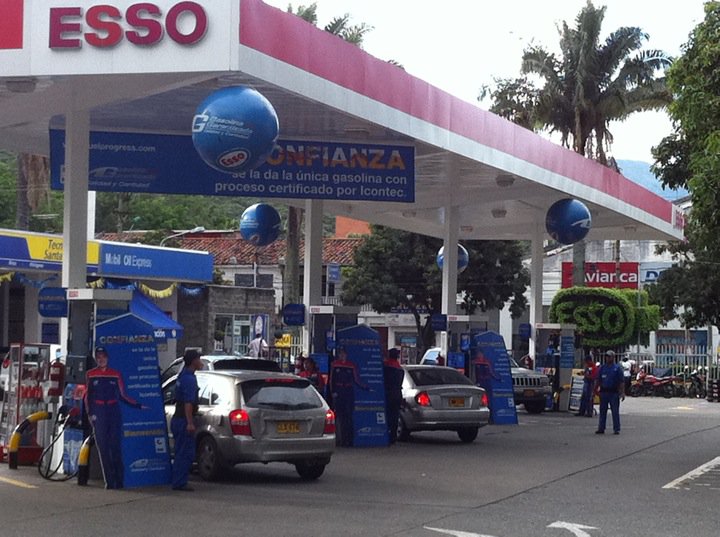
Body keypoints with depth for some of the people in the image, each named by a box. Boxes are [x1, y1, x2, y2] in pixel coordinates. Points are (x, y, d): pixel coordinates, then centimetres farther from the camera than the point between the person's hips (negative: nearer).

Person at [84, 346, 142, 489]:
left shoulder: (116, 374, 8)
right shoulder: (90, 375, 8)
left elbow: (122, 396, 10)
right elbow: (87, 396, 10)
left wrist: (138, 405, 3)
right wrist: (89, 414, -1)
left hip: (114, 410, 0)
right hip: (98, 412, 0)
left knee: (116, 447, -5)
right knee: (103, 448, -2)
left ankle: (120, 481, -1)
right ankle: (109, 481, -1)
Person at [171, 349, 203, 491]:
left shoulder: (183, 375, 14)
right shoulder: (189, 378, -17)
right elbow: (188, 402, -24)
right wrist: (190, 423, -26)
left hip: (177, 419, 10)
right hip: (184, 420, -10)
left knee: (181, 453, 15)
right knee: (186, 454, -6)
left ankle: (177, 482, 19)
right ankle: (180, 483, -6)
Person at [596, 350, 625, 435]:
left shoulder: (617, 368, 2)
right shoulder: (602, 367, 11)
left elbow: (622, 381, -2)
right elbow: (598, 380, 14)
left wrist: (623, 393, -10)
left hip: (614, 392, -3)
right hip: (604, 392, 3)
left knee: (615, 411, -1)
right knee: (602, 411, 6)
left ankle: (616, 429, 4)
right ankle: (601, 428, 11)